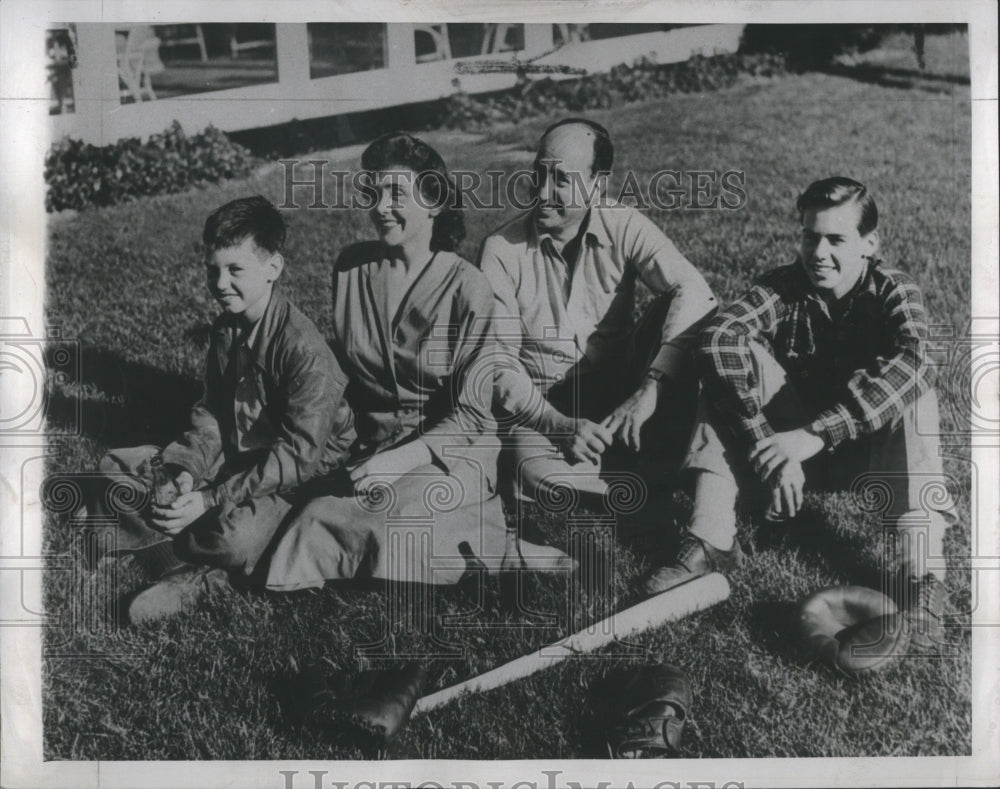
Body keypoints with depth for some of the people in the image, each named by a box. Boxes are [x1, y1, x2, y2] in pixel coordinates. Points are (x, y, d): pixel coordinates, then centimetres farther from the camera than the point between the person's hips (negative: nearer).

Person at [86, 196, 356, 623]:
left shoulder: (306, 351, -25)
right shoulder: (225, 328, 1)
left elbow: (299, 456, -26)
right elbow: (211, 411, 5)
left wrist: (210, 500, -28)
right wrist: (188, 470, -16)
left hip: (298, 477, -8)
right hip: (235, 456, 8)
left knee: (235, 540, -36)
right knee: (119, 468, 1)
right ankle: (191, 571, -14)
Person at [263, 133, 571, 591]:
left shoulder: (467, 288, -9)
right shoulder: (352, 267, 4)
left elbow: (469, 415, -9)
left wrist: (399, 460, -21)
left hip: (449, 452, -4)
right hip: (372, 448, 4)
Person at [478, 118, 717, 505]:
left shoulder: (624, 227, -7)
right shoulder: (501, 250, -9)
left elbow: (694, 293, -22)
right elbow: (498, 361, -10)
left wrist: (651, 388, -35)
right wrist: (559, 424, -25)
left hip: (622, 394, 2)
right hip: (539, 406, -1)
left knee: (672, 309, -21)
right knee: (540, 476, -35)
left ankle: (659, 463, -14)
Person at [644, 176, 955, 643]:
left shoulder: (894, 294, -13)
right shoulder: (782, 289, -11)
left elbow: (906, 365, -37)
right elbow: (717, 337, -32)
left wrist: (814, 436, -48)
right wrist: (770, 448, -43)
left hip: (866, 454, -1)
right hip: (791, 444, 1)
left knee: (914, 390, -30)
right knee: (733, 359, -21)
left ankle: (920, 571, -39)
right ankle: (712, 539, -28)